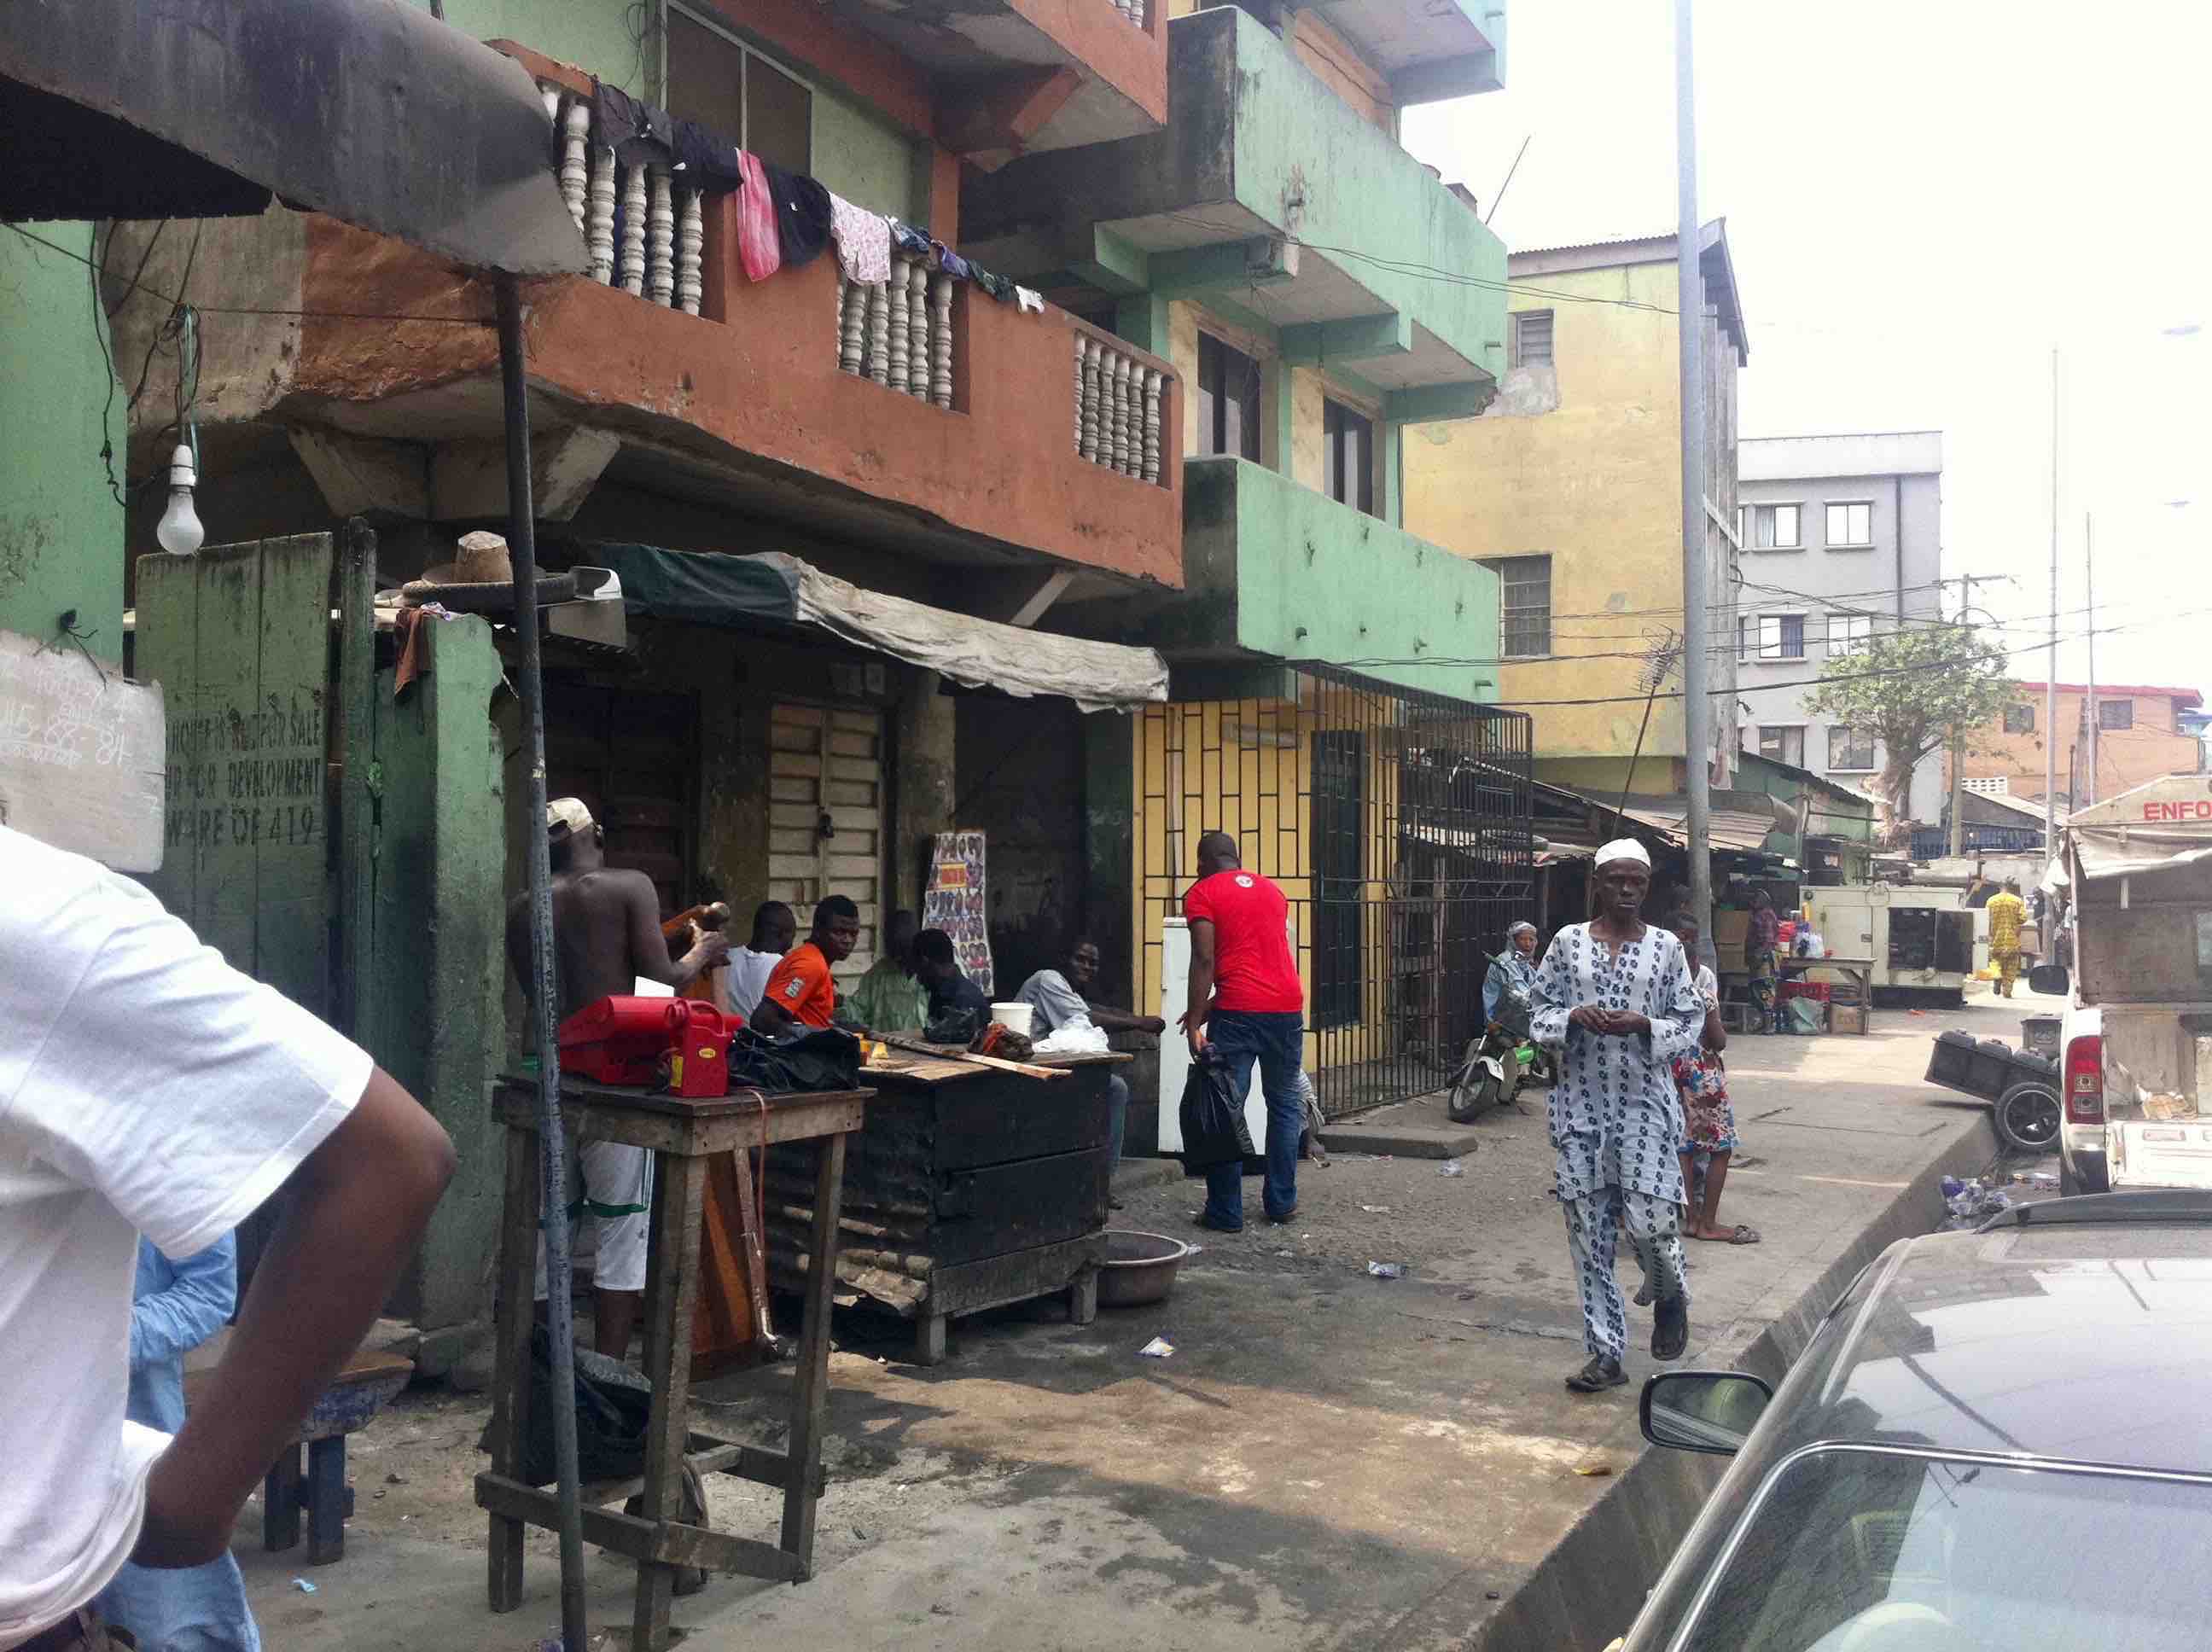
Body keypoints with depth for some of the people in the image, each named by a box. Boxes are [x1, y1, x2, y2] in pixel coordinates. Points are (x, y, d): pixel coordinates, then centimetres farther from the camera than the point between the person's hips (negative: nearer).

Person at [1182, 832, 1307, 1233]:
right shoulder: (1271, 889, 19)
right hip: (1288, 1008, 5)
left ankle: (1225, 1212, 1)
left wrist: (1195, 1021, -9)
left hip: (1237, 1013, -5)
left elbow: (1204, 960, -9)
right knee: (1286, 1105, 15)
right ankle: (1281, 1203, 19)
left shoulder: (1202, 894, 1)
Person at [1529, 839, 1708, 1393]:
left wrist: (1643, 1026, -14)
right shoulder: (1568, 942, 5)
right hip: (1580, 1104, 1)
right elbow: (1540, 1013, 7)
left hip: (1644, 1104, -1)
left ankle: (1672, 1300, 28)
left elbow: (1691, 1024, 4)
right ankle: (1606, 1354, 15)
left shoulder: (1666, 947, 3)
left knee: (1650, 1223, -8)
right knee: (1588, 1231, 3)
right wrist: (1574, 1017, -14)